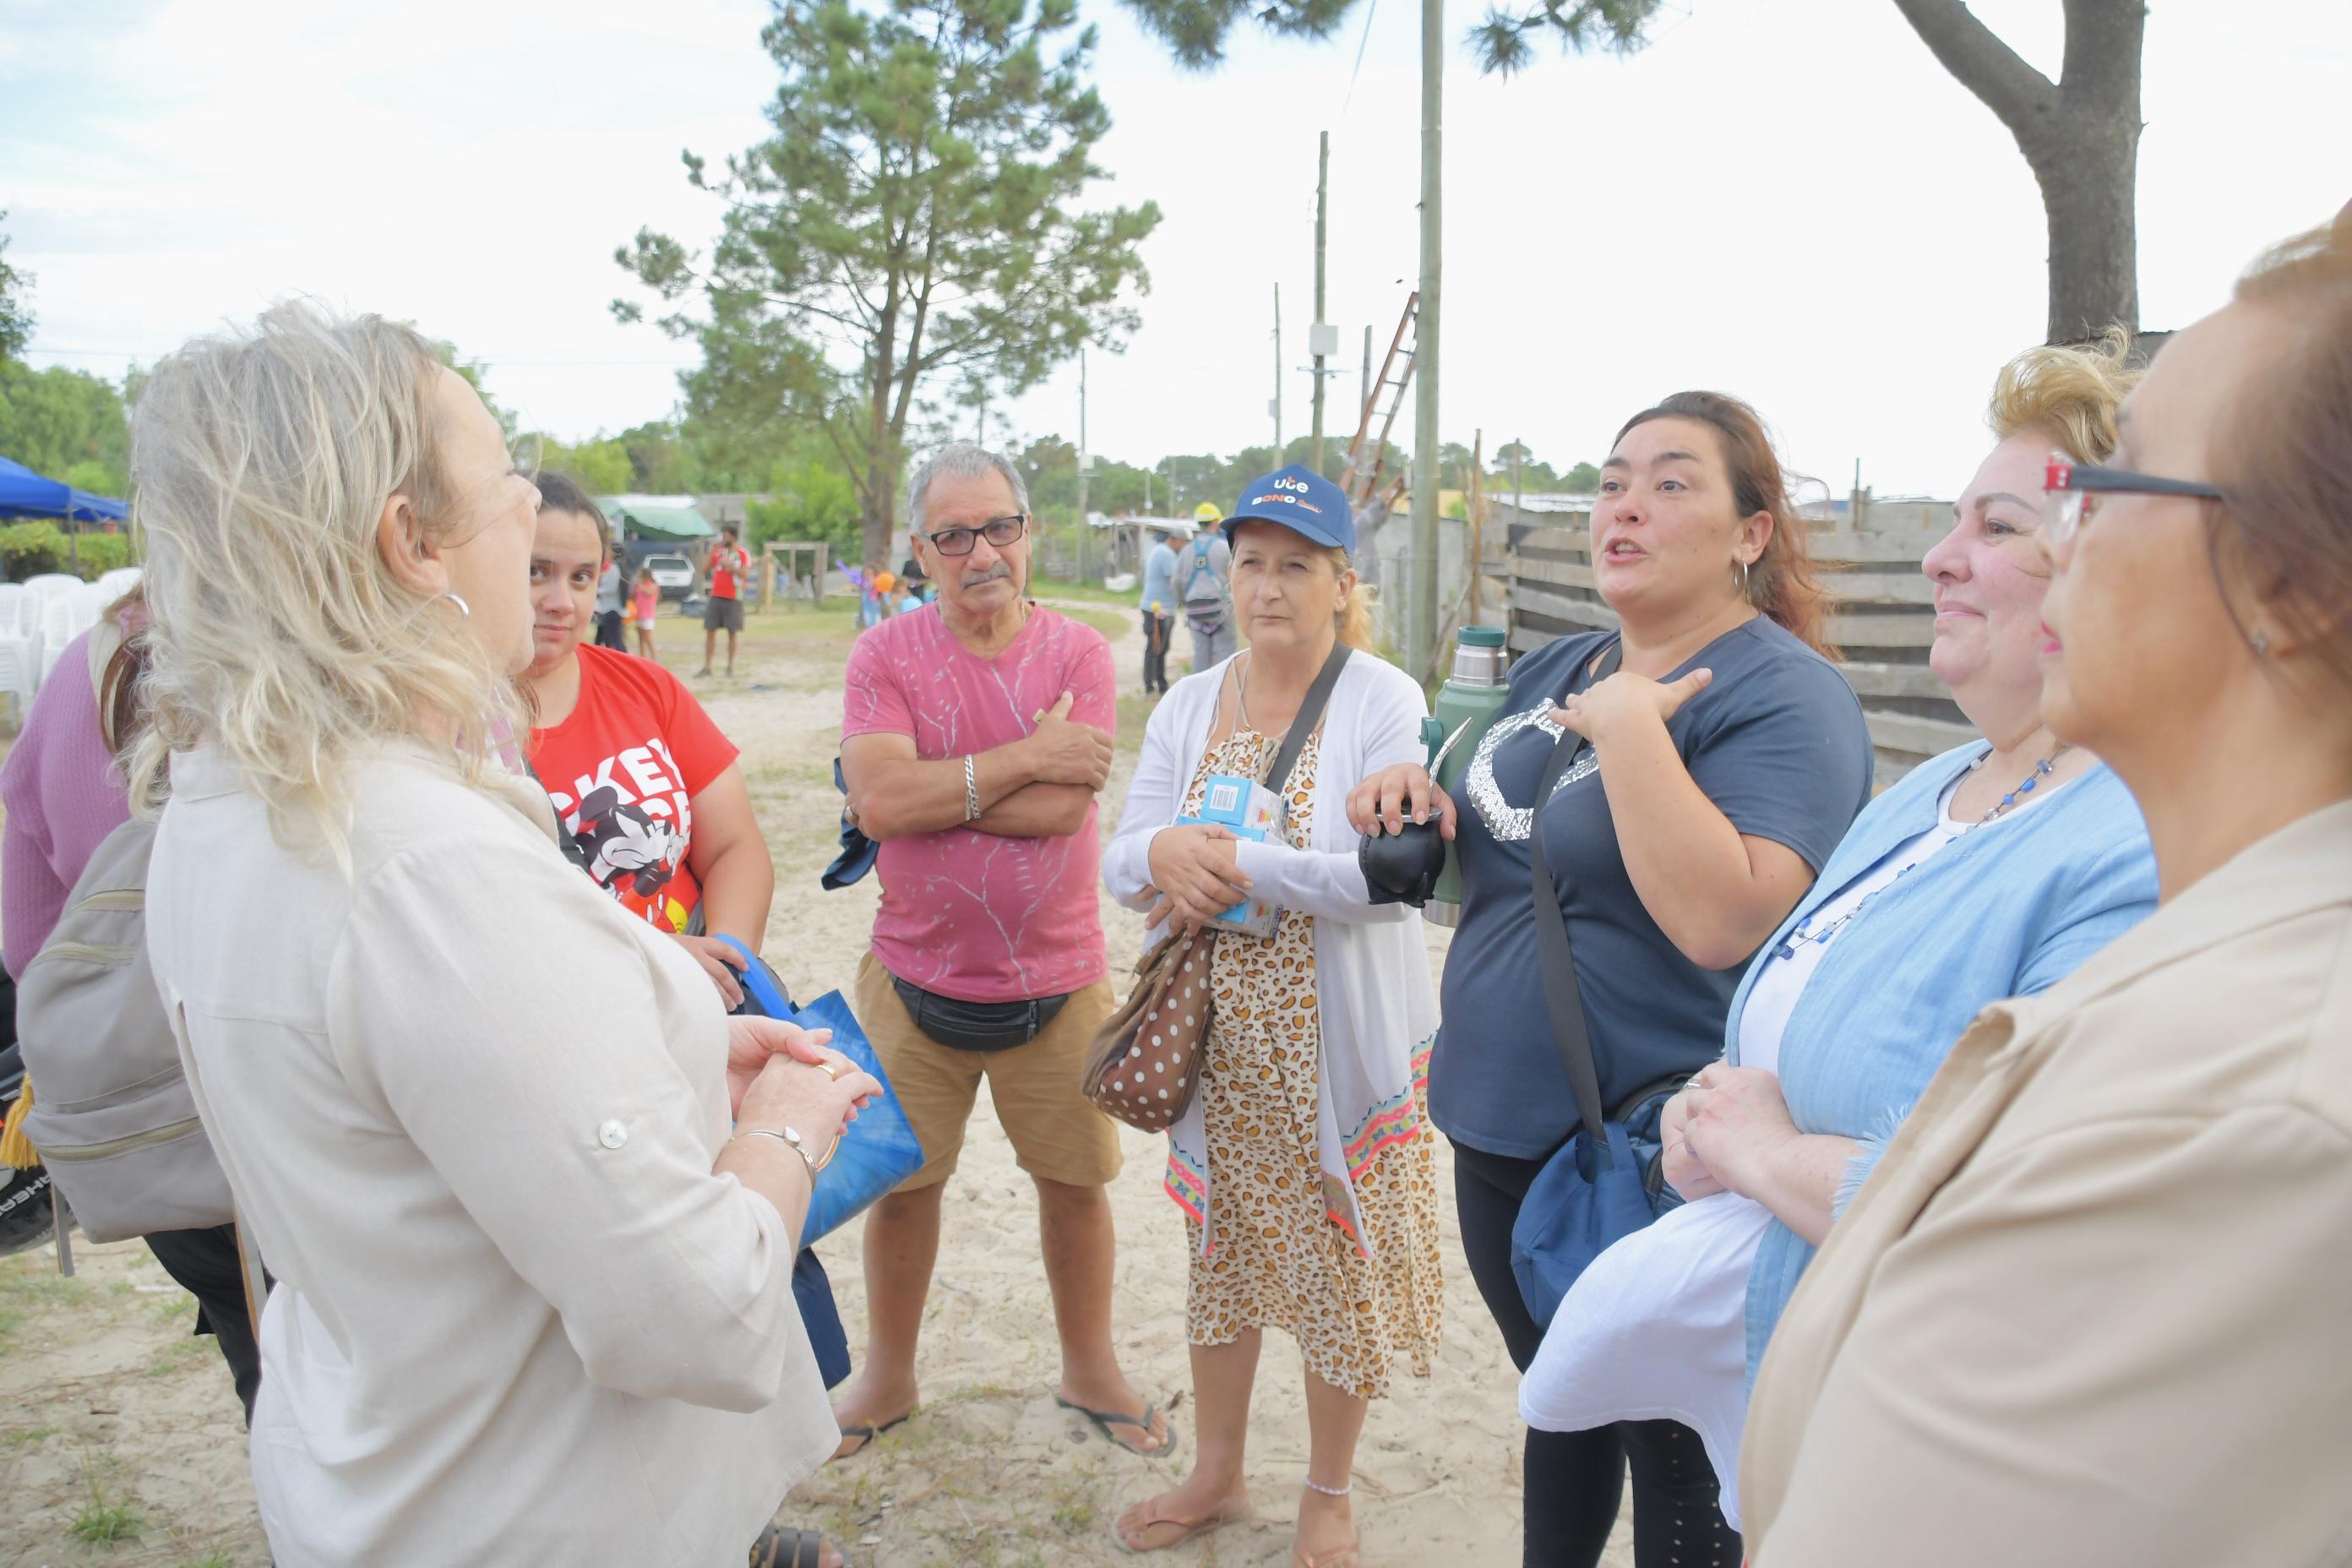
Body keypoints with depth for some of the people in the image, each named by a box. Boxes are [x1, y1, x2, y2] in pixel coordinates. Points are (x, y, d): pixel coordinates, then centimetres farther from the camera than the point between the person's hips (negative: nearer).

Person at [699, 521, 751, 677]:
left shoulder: (743, 554, -3)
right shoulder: (717, 551, 9)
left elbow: (745, 574, -14)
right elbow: (704, 569, 5)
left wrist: (728, 565, -20)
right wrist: (712, 552, -4)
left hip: (733, 599, -3)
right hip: (715, 597, 4)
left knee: (732, 633, 1)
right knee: (710, 631, 1)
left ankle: (730, 667, 9)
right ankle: (706, 667, 5)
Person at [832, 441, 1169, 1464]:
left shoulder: (1079, 654, -5)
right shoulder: (884, 657, -5)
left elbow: (1061, 809, -18)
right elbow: (880, 798, -21)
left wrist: (929, 792, -15)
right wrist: (1028, 755, -20)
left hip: (1056, 979, 0)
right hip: (915, 977, 0)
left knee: (1074, 1180, 14)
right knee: (901, 1183, 14)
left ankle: (1090, 1369, 37)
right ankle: (887, 1378, 36)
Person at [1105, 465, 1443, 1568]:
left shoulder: (1384, 702, -12)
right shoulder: (1188, 706, 4)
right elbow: (1121, 863, 1)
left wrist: (1236, 867, -23)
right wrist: (1164, 854, -22)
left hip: (1340, 1043, -4)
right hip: (1219, 1037, 5)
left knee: (1342, 1268, 9)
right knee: (1219, 1254, 18)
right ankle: (1217, 1473, 39)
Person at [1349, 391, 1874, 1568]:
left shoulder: (1782, 697, -17)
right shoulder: (1552, 671, 8)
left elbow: (1723, 921, -31)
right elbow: (1496, 851, 21)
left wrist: (1627, 725, -27)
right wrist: (1417, 798, 0)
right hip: (1502, 1130, 8)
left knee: (1673, 1465, 11)